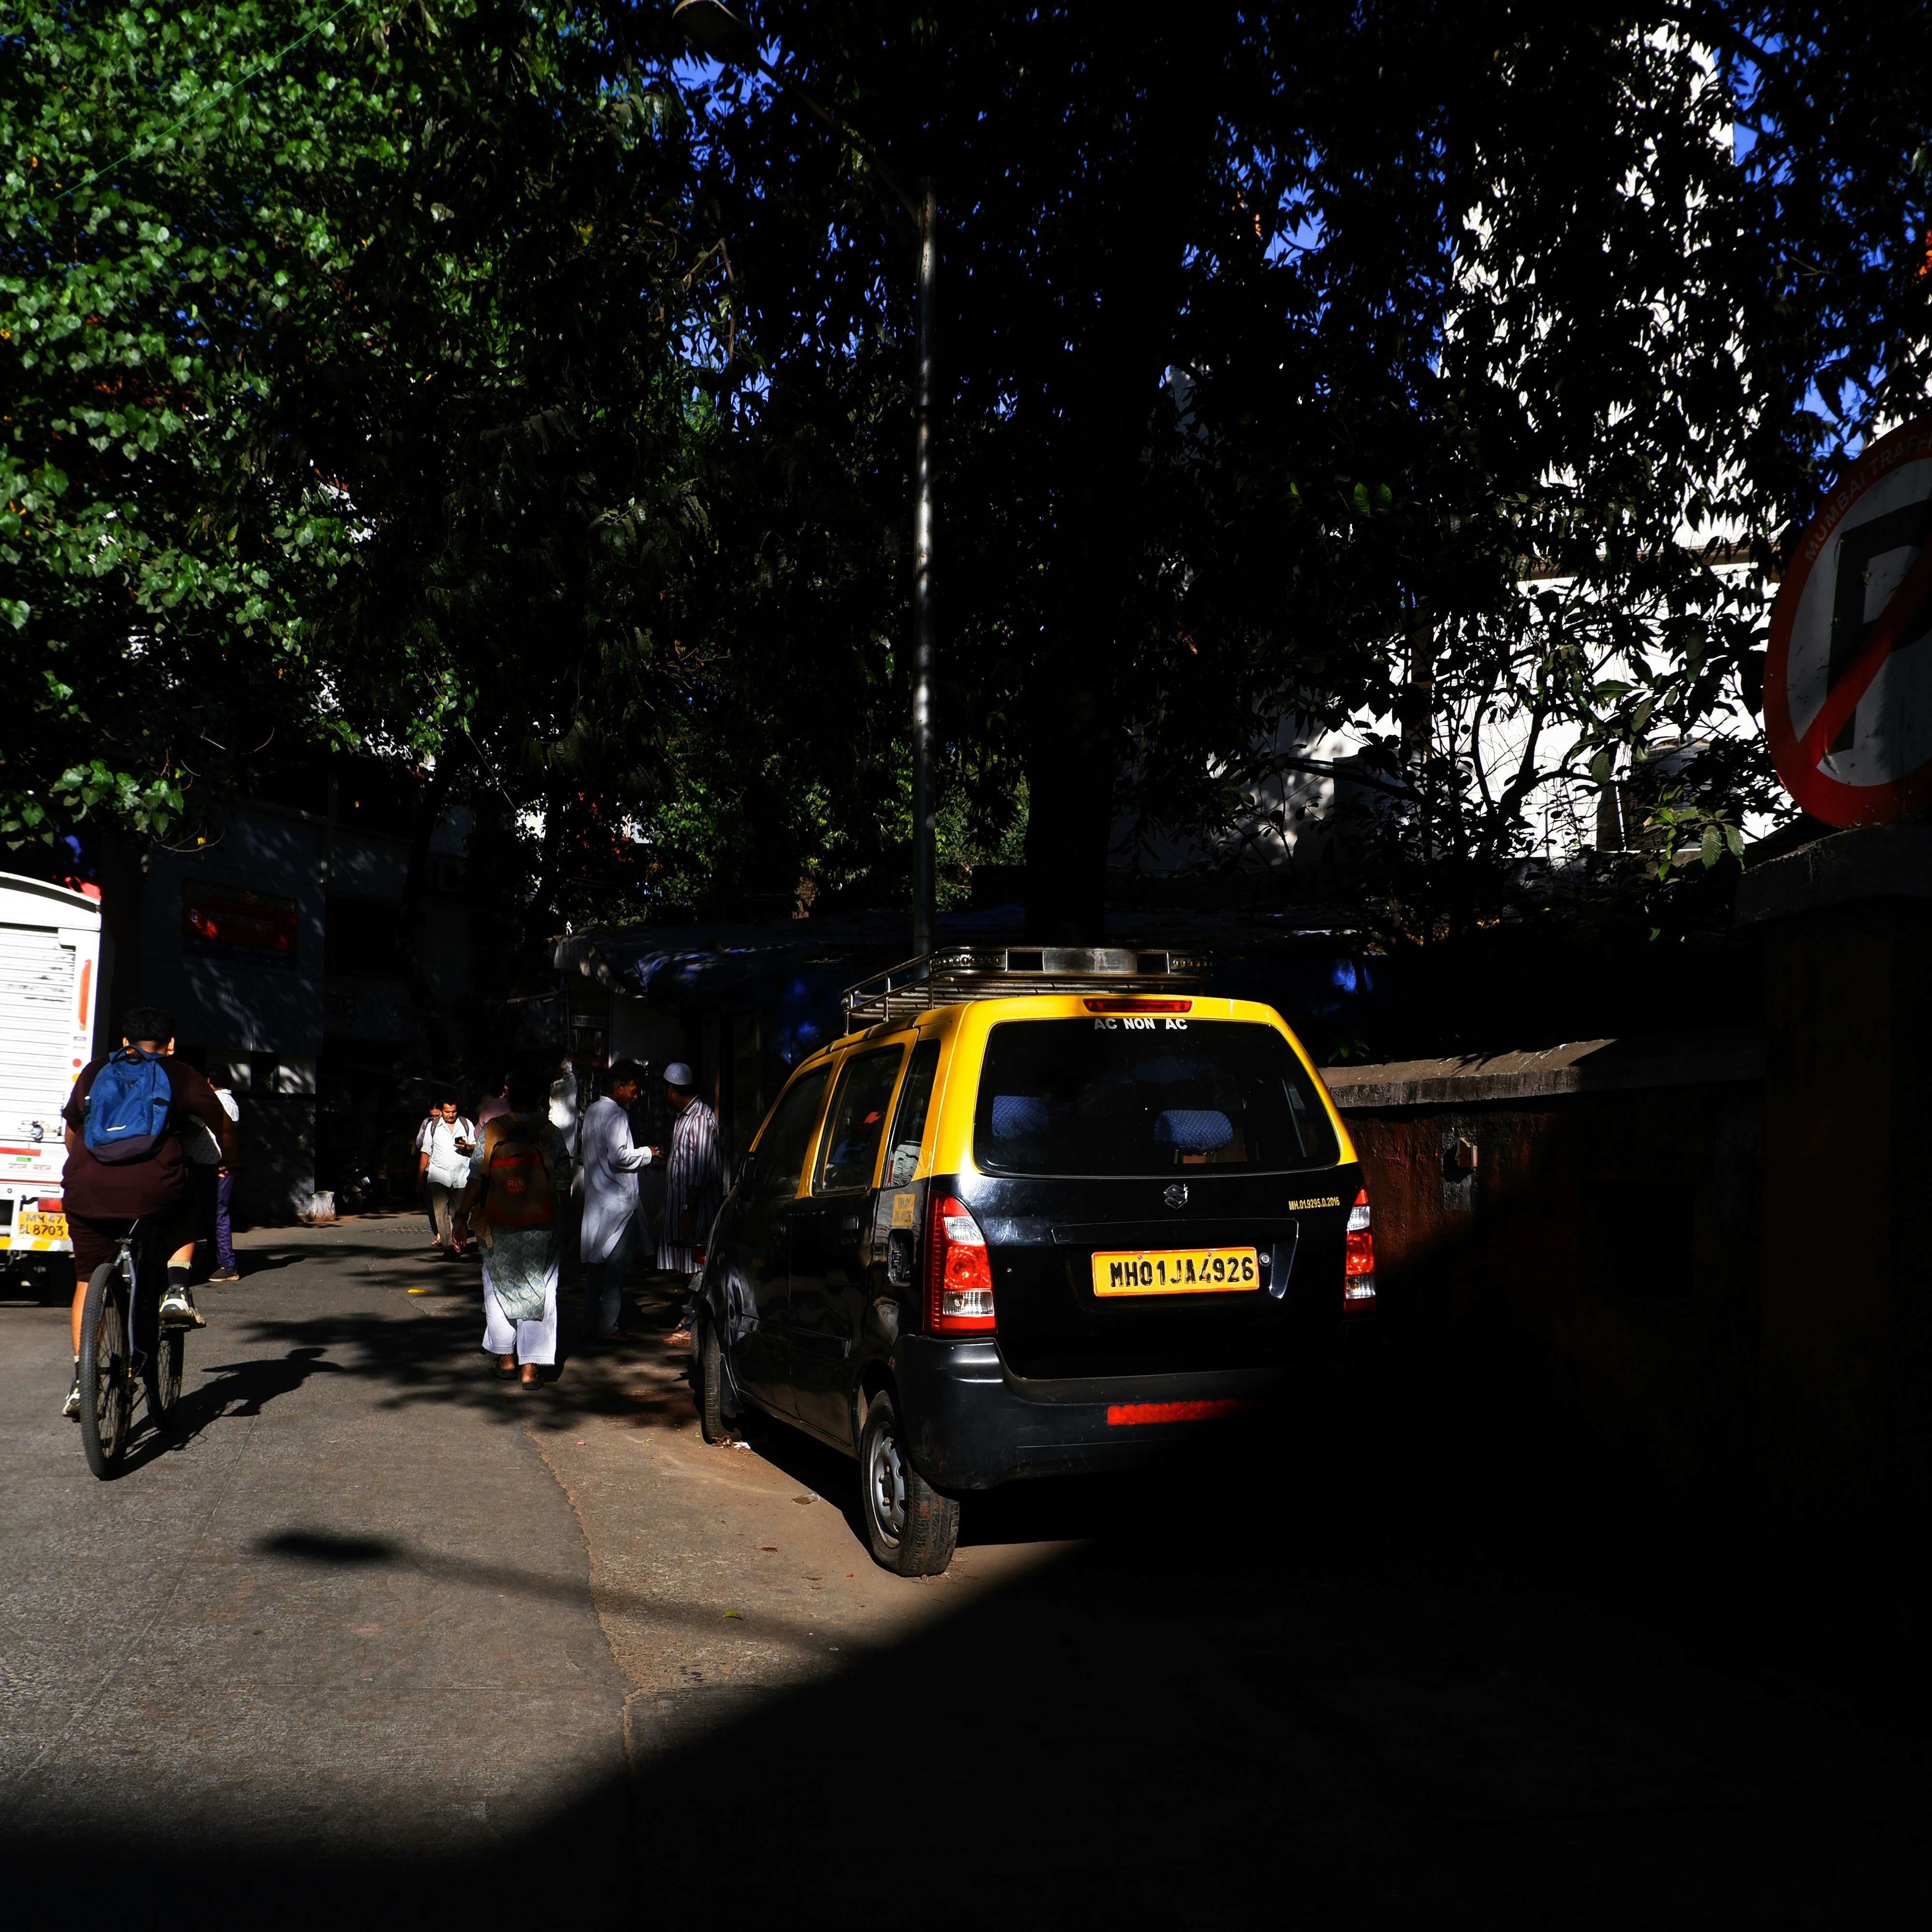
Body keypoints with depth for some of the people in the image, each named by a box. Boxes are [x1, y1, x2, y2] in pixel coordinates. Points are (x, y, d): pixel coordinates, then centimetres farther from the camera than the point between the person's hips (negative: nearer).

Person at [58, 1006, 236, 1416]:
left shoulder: (95, 1071, 23)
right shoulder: (180, 1075, 15)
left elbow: (71, 1133, 33)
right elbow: (223, 1126, 23)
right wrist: (228, 1161, 44)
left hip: (86, 1192, 2)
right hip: (153, 1191, -2)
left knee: (87, 1281, 18)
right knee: (183, 1217, 32)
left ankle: (81, 1381, 14)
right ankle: (177, 1292, 9)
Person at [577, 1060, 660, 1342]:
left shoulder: (593, 1110, 15)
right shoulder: (615, 1114, -15)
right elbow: (619, 1156, -23)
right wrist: (648, 1153, -9)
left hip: (596, 1199, 9)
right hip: (617, 1201, -9)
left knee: (596, 1265, 13)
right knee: (617, 1266, -3)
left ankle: (590, 1324, 17)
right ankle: (608, 1328, -1)